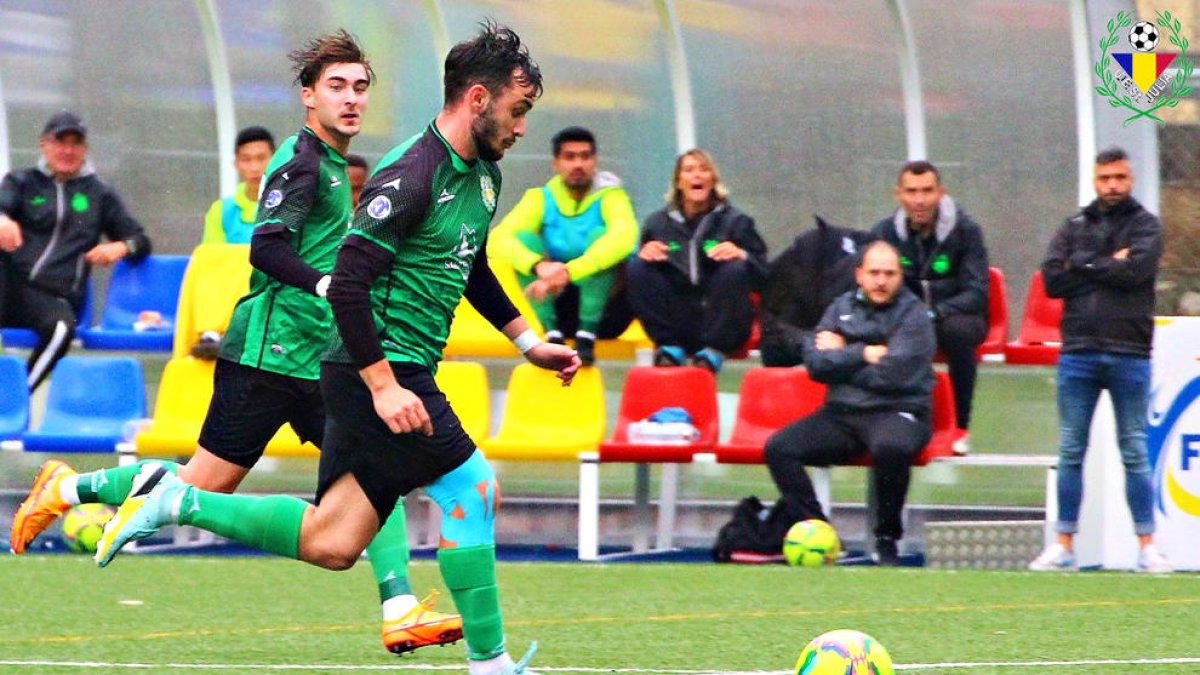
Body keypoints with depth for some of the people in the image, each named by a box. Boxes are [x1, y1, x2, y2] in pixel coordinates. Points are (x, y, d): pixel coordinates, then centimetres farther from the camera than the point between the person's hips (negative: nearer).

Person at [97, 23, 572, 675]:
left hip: (392, 373, 10)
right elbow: (346, 285, -22)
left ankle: (174, 501, 12)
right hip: (380, 368, -10)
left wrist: (527, 341, 26)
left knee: (330, 544, 6)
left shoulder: (483, 176, 13)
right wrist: (384, 387, -26)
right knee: (472, 487, -9)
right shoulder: (410, 175, -18)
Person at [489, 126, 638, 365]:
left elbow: (623, 237, -32)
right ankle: (552, 333, -19)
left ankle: (587, 334, -23)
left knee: (599, 234, -26)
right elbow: (499, 238, -18)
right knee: (523, 239, -18)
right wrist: (539, 265, -38)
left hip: (604, 304, -2)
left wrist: (569, 272, -45)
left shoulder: (609, 196, -9)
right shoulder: (541, 199, -1)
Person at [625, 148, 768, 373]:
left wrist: (741, 255, -22)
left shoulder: (735, 221, 6)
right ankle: (668, 345, -14)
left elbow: (762, 275, -2)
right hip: (675, 323, 1)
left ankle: (714, 350, -19)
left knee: (735, 269, -27)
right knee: (637, 268, -17)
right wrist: (645, 253, -14)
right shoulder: (658, 222, 12)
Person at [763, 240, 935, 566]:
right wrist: (864, 354, -7)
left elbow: (893, 373, -14)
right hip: (841, 414, 5)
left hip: (897, 413, -5)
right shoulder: (842, 308, 15)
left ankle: (887, 540, -19)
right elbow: (815, 364, 2)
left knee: (891, 447, -39)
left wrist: (841, 359, -3)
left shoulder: (913, 315, 0)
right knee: (779, 448, -17)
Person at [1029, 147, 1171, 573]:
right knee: (1070, 453, 4)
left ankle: (1147, 546, 4)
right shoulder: (1074, 228, 12)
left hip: (1129, 355, -2)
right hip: (1078, 352, 2)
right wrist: (1109, 266, -7)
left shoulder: (1145, 226, 5)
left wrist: (1083, 266, -5)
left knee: (1135, 453, 1)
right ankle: (1063, 546, 8)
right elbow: (1052, 280, -2)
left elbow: (1135, 271, -13)